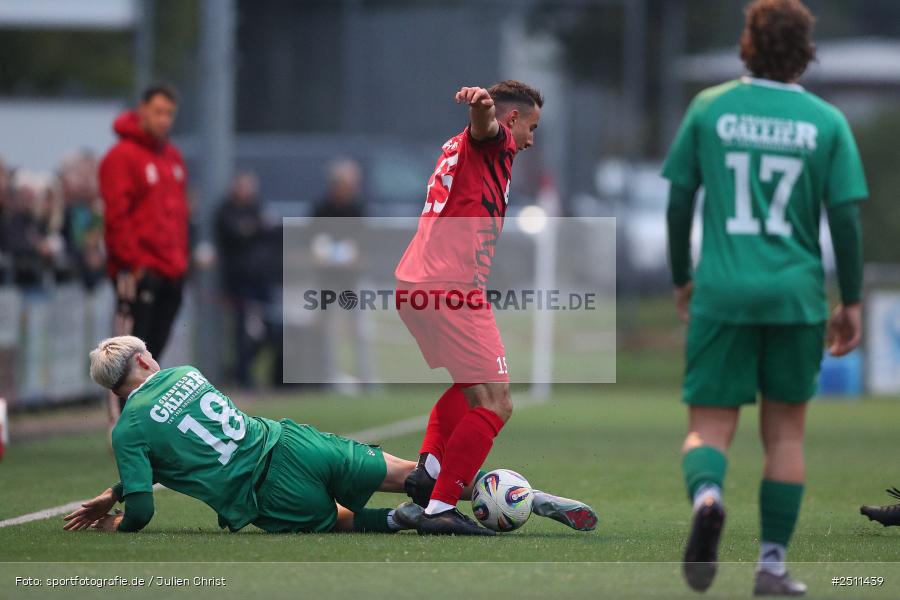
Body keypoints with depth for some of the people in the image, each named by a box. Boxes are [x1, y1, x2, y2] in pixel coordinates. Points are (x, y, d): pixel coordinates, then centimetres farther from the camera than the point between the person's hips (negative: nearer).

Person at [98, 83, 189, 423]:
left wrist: (181, 260, 15)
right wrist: (132, 261, -17)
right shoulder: (122, 156, -8)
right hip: (137, 273, -8)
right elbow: (116, 216, -13)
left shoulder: (173, 158, 17)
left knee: (155, 347, 9)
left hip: (171, 272, 8)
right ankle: (120, 419, -7)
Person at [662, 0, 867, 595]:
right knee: (786, 431, 12)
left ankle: (707, 495, -30)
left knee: (709, 427, 3)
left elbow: (679, 200, 5)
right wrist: (851, 302, 6)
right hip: (796, 296, 0)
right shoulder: (827, 122, 0)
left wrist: (682, 278, 18)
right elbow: (846, 218, -2)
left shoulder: (709, 109, 2)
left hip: (720, 294, 0)